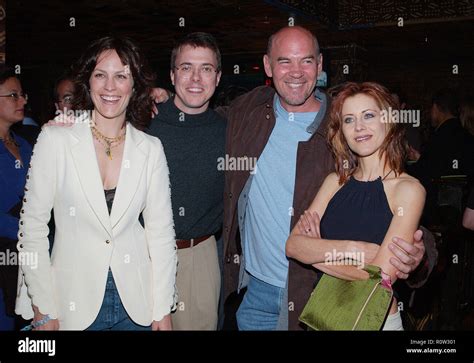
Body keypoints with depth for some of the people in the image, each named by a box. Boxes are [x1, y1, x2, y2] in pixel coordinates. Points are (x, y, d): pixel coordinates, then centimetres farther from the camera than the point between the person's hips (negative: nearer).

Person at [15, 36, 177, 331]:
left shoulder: (150, 148, -1)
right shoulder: (55, 139, -7)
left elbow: (161, 231, 0)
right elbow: (33, 226, -5)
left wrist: (163, 311, -2)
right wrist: (43, 310, -6)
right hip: (74, 302, -1)